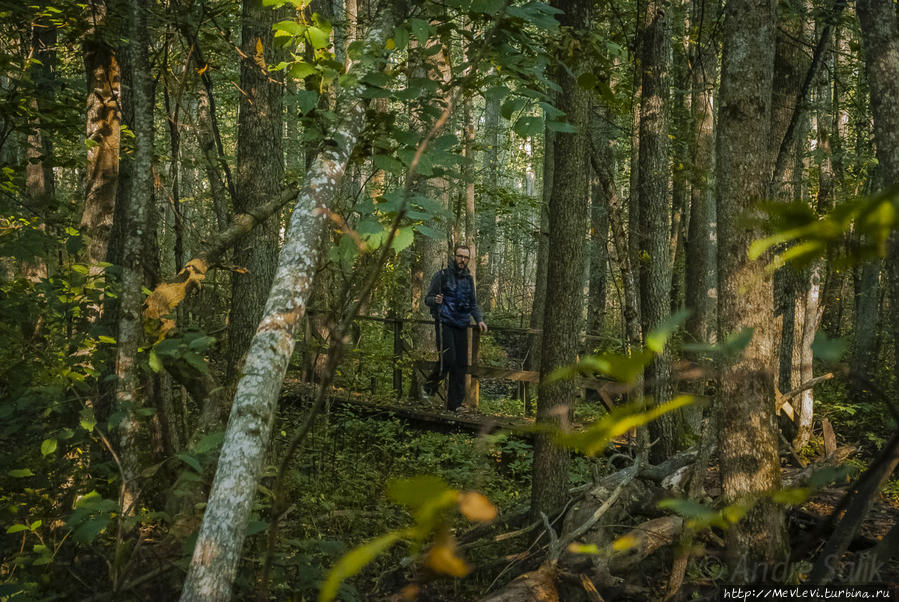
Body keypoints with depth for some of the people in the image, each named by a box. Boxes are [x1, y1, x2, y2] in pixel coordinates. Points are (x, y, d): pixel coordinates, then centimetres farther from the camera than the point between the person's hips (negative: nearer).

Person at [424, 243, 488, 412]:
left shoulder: (469, 279, 15)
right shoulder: (442, 275, -2)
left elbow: (473, 304, 24)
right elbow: (427, 299, -2)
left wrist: (479, 320, 7)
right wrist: (435, 300, -25)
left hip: (462, 326, 5)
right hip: (445, 323, -5)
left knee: (461, 364, 1)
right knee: (448, 359, -18)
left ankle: (455, 404, 5)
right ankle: (431, 384, 9)